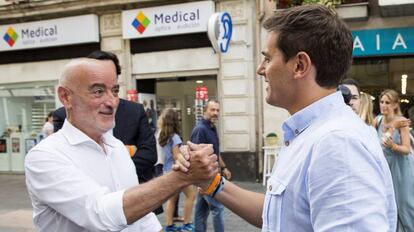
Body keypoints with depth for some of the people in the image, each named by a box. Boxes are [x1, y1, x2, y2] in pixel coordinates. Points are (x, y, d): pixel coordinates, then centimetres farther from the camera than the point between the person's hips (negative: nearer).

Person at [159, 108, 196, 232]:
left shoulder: (162, 136, 5)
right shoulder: (174, 137, -16)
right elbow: (176, 156, -17)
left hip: (168, 171, 8)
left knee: (172, 198, 14)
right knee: (191, 195, 3)